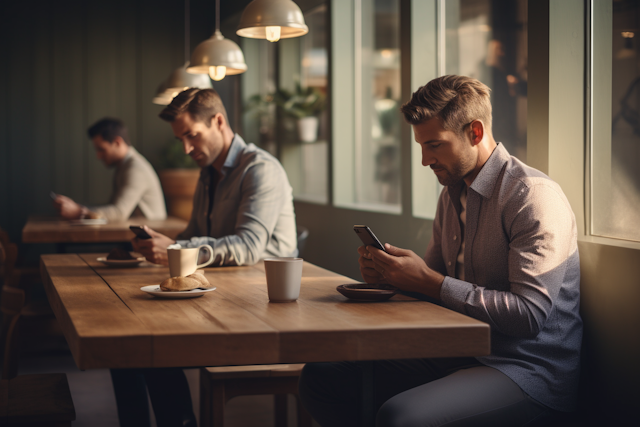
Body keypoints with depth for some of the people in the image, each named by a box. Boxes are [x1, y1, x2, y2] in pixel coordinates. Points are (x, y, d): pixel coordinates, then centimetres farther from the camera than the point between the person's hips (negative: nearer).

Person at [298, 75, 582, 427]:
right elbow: (435, 274, 22)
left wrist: (428, 281, -21)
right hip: (461, 353, 9)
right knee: (321, 376, -4)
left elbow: (529, 315, -23)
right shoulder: (453, 193, 15)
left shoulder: (534, 197, -15)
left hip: (531, 367, -8)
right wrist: (388, 272, -2)